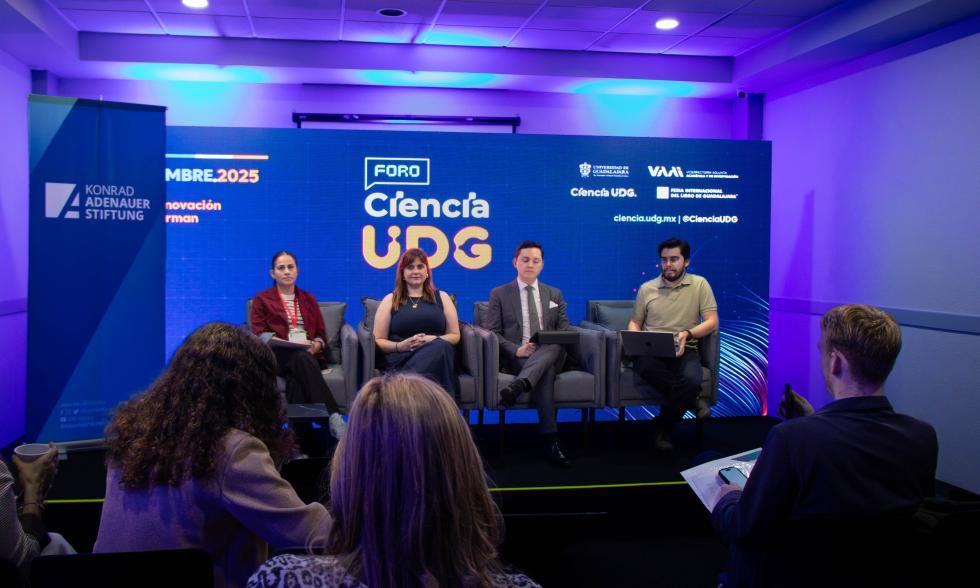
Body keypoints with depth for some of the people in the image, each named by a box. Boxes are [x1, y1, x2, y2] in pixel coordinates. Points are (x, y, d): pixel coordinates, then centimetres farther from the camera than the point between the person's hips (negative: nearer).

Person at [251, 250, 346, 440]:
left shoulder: (308, 299, 26)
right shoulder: (262, 299, 17)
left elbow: (321, 334, 19)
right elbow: (260, 334, 2)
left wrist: (315, 346, -7)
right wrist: (291, 344, -14)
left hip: (309, 354, 3)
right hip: (278, 355, -3)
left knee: (296, 375, -35)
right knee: (302, 359, -38)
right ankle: (333, 418, -53)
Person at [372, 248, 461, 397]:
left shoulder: (442, 298, 20)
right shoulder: (390, 300, 17)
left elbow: (454, 335, 14)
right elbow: (378, 340, 11)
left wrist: (433, 340, -7)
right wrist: (400, 346, -9)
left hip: (437, 356, 3)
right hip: (400, 359, -3)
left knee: (440, 346, -37)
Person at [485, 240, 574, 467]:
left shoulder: (554, 294, 20)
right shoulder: (499, 294, 10)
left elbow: (564, 331, 16)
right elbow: (490, 332, 2)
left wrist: (557, 343, -11)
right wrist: (517, 350, -16)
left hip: (551, 354, 3)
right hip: (516, 357, -3)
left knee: (556, 345, -37)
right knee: (546, 371, -38)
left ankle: (518, 386, -57)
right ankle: (550, 439, -45)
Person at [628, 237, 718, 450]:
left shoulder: (699, 284, 8)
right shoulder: (647, 288, 14)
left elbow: (712, 322, 1)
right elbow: (634, 322, 20)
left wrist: (687, 333, -18)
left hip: (684, 350, -1)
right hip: (650, 350, 1)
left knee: (692, 380, -35)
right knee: (645, 366, -38)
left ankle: (664, 430, -8)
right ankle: (691, 400, -12)